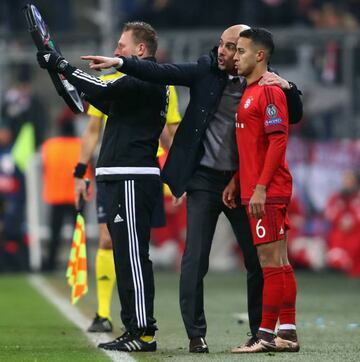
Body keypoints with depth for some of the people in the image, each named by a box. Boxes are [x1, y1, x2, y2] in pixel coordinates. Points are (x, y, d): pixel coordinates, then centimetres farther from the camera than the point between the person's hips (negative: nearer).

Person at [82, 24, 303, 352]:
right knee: (195, 260, -5)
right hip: (204, 180, -1)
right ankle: (196, 334, 2)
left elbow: (295, 116, 2)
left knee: (258, 260, 4)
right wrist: (120, 63, -19)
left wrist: (287, 87, -17)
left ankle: (261, 332, 18)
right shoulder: (206, 71, -1)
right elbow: (161, 73, -8)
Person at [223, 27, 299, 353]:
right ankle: (287, 333, 12)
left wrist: (260, 188, -22)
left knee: (272, 263, -7)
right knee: (278, 264, 10)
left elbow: (278, 141, -18)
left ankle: (266, 335, -6)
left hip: (267, 192, -10)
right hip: (254, 189, 10)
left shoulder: (269, 91, -12)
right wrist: (237, 182, 18)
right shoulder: (250, 92, 18)